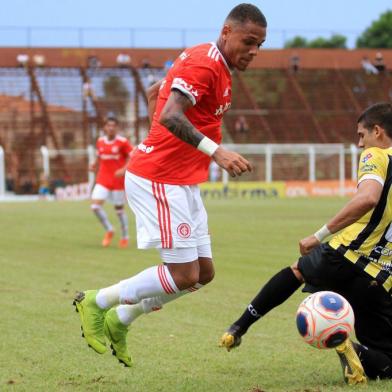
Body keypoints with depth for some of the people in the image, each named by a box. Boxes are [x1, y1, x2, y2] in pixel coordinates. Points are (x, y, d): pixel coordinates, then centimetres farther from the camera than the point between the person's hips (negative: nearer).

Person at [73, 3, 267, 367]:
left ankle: (119, 321, 22)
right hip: (160, 181, -10)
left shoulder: (210, 62, 14)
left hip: (182, 183, 10)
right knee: (183, 275, -10)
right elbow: (169, 116, -32)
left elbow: (157, 90, 28)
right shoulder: (205, 63, -17)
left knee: (203, 272, 10)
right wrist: (215, 151, -41)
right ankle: (96, 302, 7)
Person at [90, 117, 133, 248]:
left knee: (119, 209, 6)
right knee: (95, 206, -13)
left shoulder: (122, 142, -9)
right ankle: (109, 230, 9)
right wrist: (95, 165, 0)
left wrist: (124, 170, -24)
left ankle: (124, 237, 26)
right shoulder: (100, 141, 5)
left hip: (118, 181, -4)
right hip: (103, 179, 4)